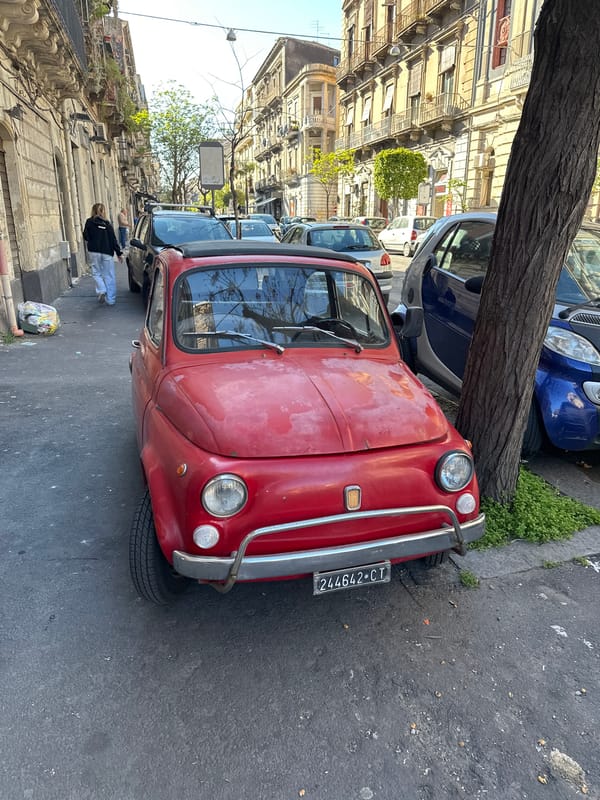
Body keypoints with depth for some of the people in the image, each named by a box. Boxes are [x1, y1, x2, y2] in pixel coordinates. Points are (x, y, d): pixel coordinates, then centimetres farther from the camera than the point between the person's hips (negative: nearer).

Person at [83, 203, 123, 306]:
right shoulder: (107, 223, 0)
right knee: (109, 276, 4)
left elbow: (86, 236, 1)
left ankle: (101, 290, -12)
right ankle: (110, 299, 3)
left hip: (94, 252, 0)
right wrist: (119, 253, 3)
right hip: (107, 253, 0)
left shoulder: (89, 222, 0)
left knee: (97, 273, 13)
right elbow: (113, 239, -1)